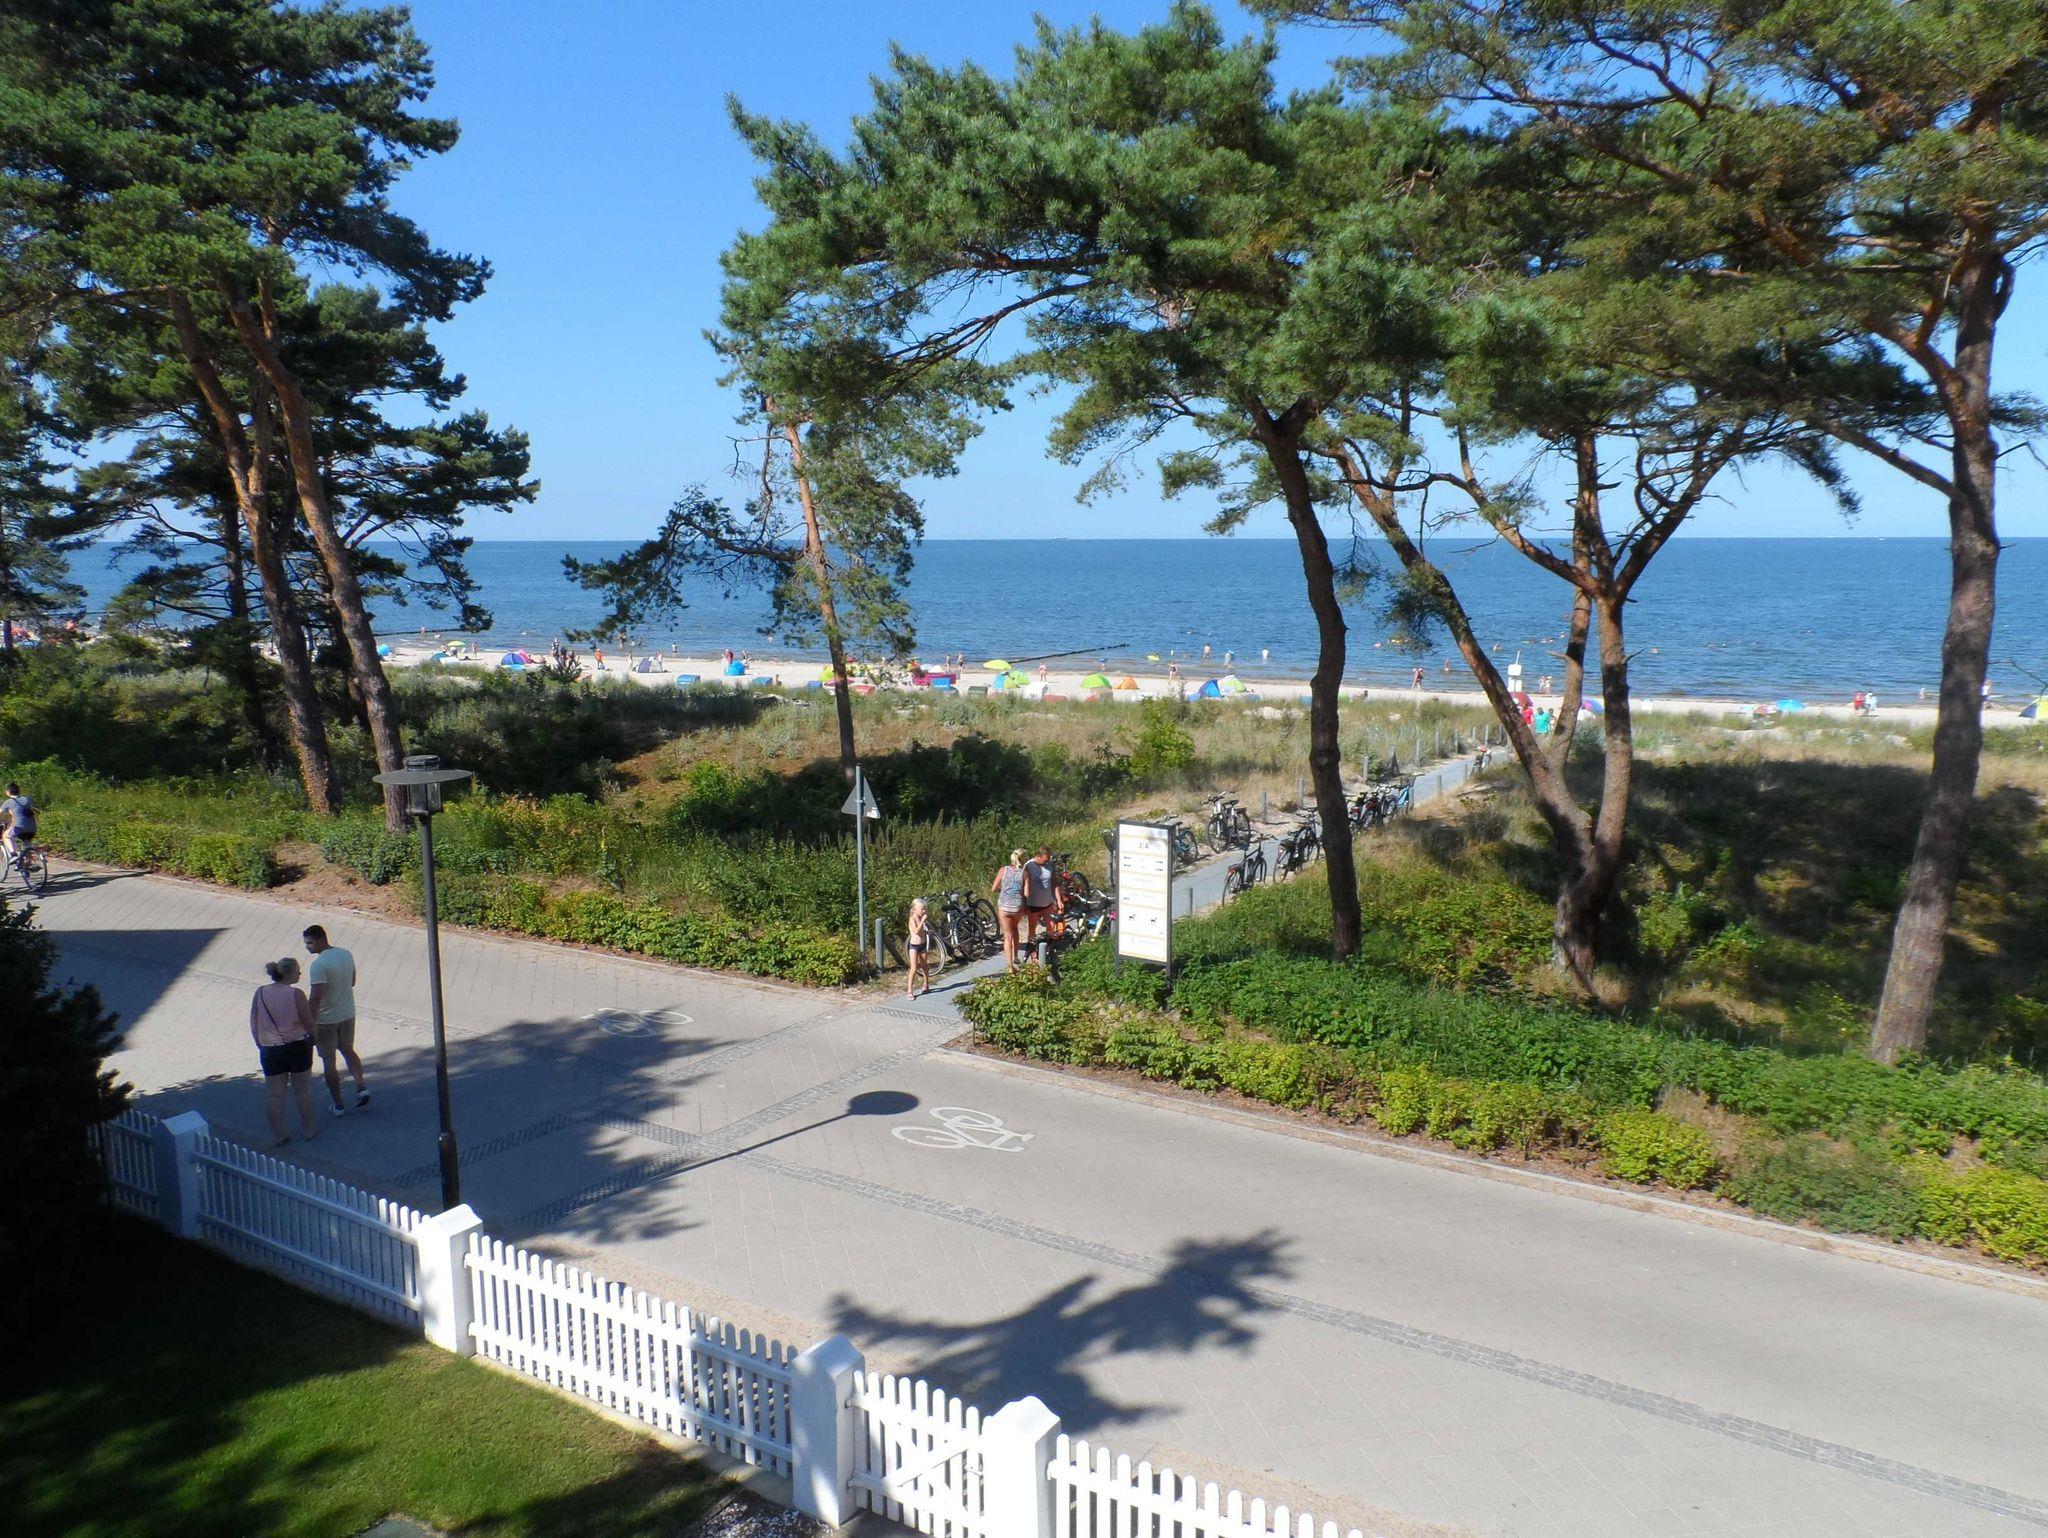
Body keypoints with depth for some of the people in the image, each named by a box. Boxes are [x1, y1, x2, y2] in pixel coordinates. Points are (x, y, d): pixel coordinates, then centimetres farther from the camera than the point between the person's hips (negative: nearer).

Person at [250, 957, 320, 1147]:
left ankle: (278, 1135, 19)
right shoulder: (296, 995, -16)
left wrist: (260, 1044, 16)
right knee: (303, 1091, 14)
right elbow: (309, 1024, -12)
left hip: (270, 1051, 3)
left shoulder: (259, 994, -4)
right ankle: (309, 1129, 25)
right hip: (298, 1047, -2)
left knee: (274, 1094, 12)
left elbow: (253, 1023, 3)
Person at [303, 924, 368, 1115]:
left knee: (328, 1060, 7)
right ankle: (361, 1088, 11)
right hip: (348, 1014, 7)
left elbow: (316, 997, -25)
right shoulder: (346, 955, 0)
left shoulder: (319, 965, -24)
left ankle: (338, 1105, 13)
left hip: (326, 1019, -7)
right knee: (348, 1050, 24)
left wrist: (310, 1024, -19)